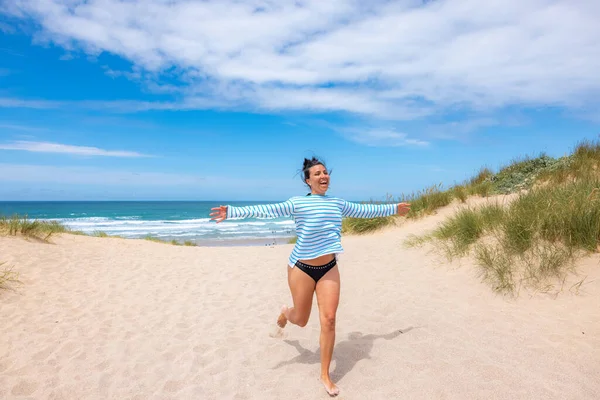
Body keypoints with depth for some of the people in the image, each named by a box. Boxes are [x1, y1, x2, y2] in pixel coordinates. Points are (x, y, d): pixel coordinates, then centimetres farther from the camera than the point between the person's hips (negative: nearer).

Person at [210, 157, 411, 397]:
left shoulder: (339, 204, 5)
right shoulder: (297, 203, -11)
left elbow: (365, 210, 18)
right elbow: (266, 210, -21)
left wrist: (393, 209, 26)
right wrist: (231, 212, -31)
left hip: (329, 268, 4)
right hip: (302, 268, -3)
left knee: (329, 319, -3)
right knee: (301, 320, 10)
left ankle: (325, 375, 14)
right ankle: (285, 313, 50)